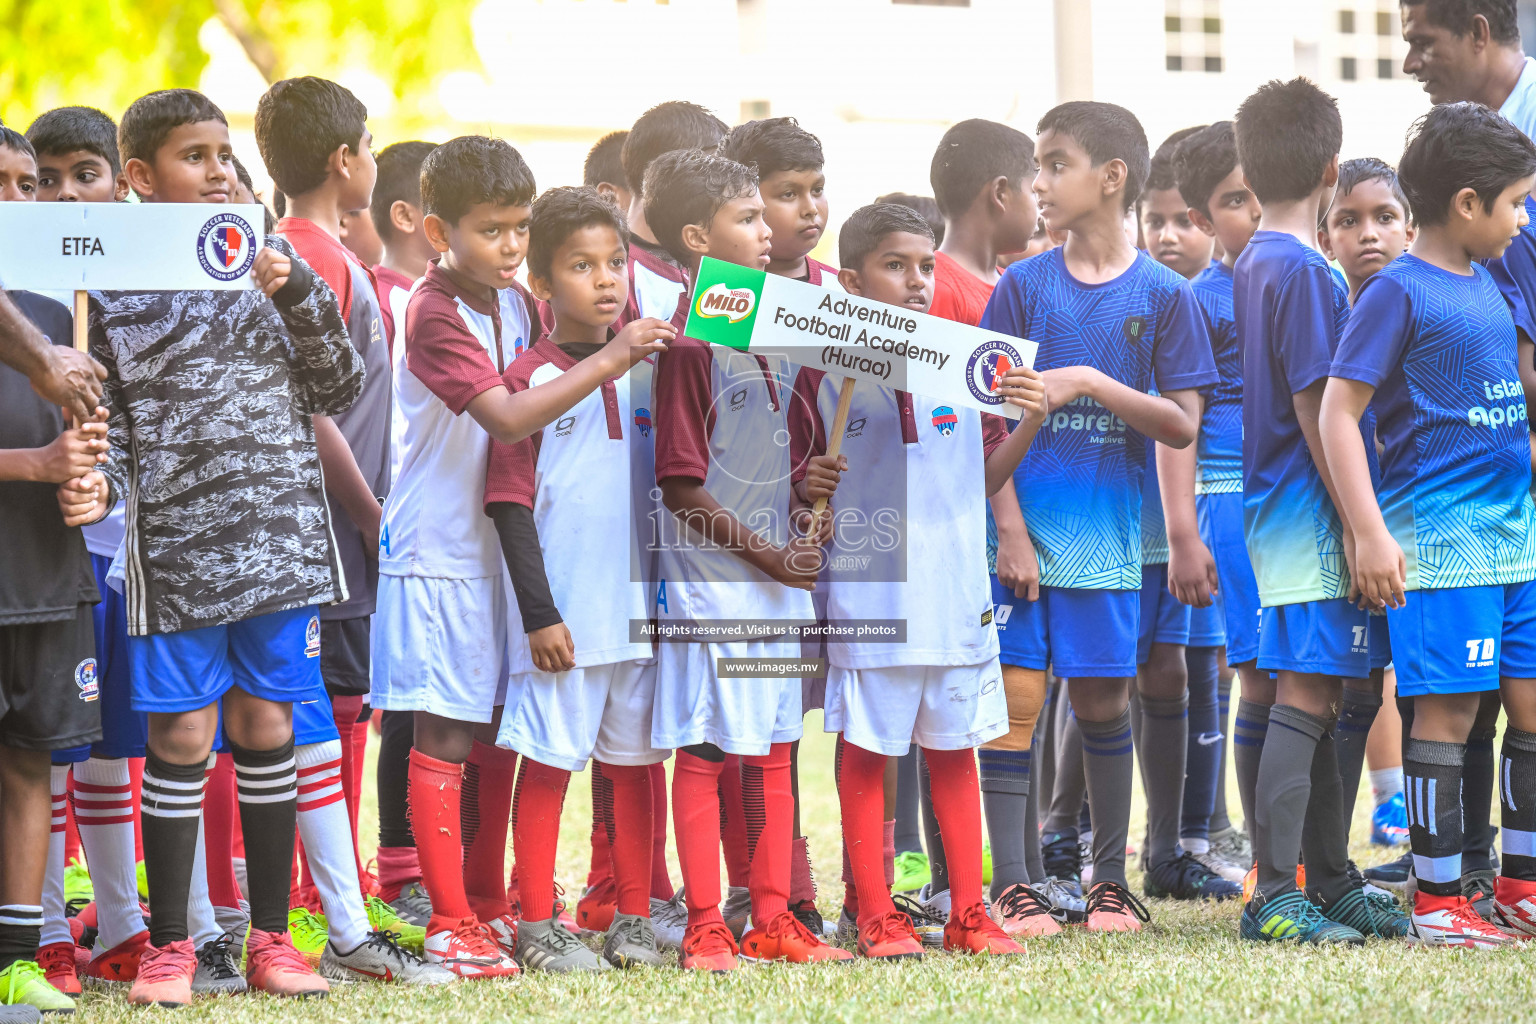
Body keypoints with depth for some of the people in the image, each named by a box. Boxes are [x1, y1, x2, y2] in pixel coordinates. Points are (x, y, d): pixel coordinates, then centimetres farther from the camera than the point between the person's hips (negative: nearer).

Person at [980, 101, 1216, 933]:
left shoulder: (1162, 295, 1)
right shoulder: (1023, 285, 4)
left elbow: (1182, 425, -2)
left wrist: (1090, 384, -15)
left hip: (1106, 532, 0)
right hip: (1023, 522, 0)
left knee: (1101, 699, 6)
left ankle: (1110, 881, 18)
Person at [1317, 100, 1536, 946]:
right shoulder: (1398, 291, -9)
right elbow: (1337, 410, -13)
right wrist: (1370, 534, -18)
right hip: (1439, 540, -8)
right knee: (1448, 711, -5)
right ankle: (1435, 903, 1)